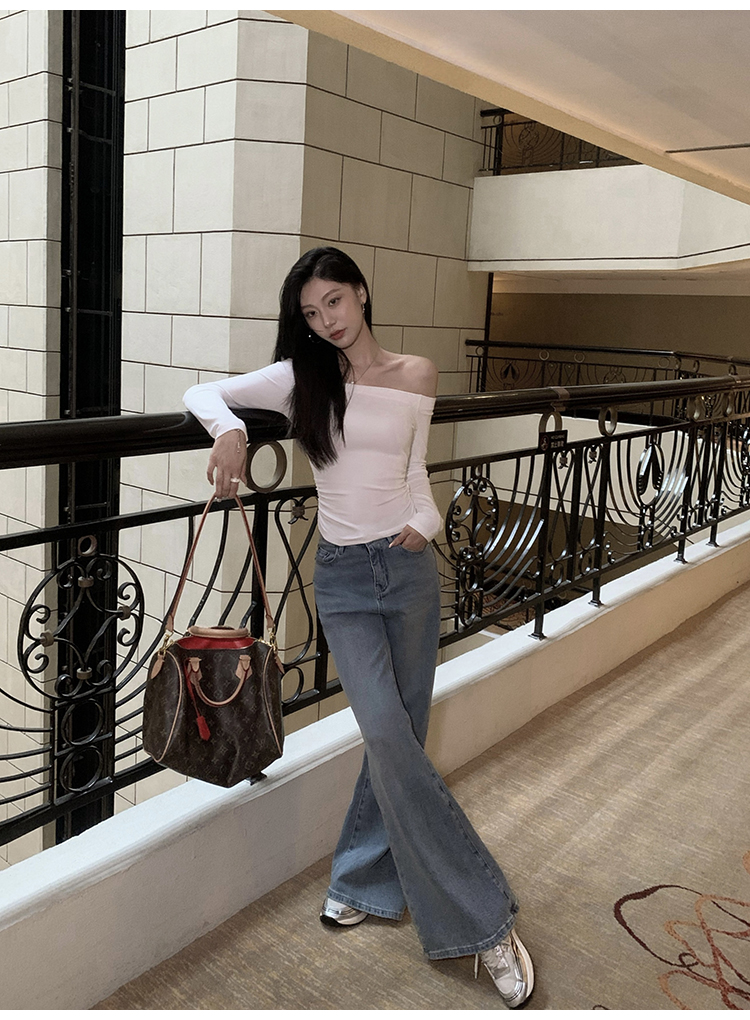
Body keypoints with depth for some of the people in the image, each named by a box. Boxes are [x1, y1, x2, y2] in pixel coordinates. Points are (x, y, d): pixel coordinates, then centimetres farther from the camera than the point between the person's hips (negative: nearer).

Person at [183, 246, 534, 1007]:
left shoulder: (416, 375, 5)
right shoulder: (302, 378, 1)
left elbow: (414, 471, 11)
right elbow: (203, 392, 0)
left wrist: (426, 523, -9)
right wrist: (229, 429, -21)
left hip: (410, 568, 2)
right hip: (342, 574, -1)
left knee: (398, 736, 7)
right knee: (389, 737, -11)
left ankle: (363, 880, 27)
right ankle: (483, 919, 3)